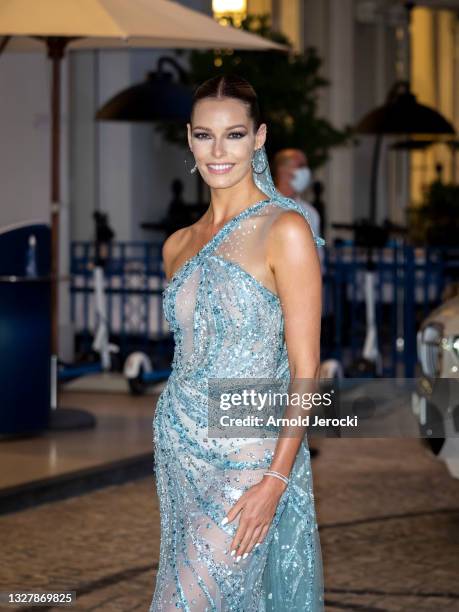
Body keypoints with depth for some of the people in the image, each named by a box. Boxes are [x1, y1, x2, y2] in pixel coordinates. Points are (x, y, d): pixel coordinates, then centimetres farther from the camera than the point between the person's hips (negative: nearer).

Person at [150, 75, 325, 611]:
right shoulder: (179, 244, 8)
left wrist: (275, 481, -18)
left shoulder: (285, 230, -11)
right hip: (178, 445, 6)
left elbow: (305, 369, -13)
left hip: (246, 457, -6)